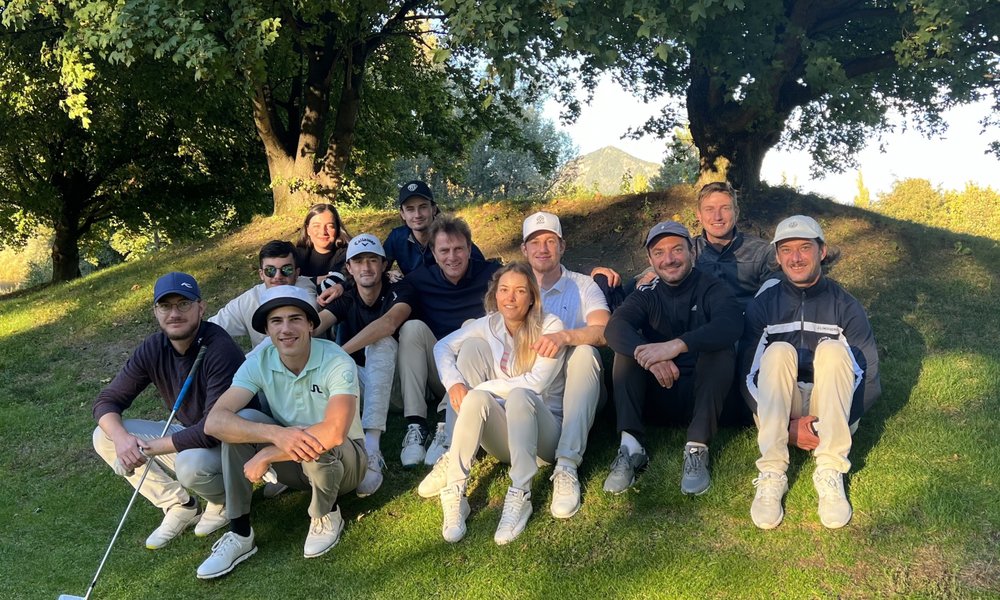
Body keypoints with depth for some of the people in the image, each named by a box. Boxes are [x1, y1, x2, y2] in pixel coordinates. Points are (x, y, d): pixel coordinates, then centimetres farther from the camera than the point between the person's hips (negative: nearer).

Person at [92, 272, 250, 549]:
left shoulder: (220, 350, -27)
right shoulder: (153, 349, -7)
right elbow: (107, 401, -1)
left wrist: (148, 448, -25)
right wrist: (121, 437, -24)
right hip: (187, 436, 7)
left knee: (191, 463, -38)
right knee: (104, 435, -5)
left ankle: (225, 502, 0)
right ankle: (178, 506, 3)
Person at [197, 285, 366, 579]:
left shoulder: (337, 363, -25)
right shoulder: (259, 362, -14)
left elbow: (334, 432, -40)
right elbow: (214, 421, -26)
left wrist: (266, 455, -32)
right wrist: (276, 434, -42)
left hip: (343, 461, -3)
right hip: (292, 463, 4)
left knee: (316, 443, -37)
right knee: (242, 422, -21)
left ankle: (326, 516, -5)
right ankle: (239, 534, -12)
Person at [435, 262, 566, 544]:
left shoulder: (550, 326, -8)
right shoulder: (489, 324, 4)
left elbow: (536, 383, -18)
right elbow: (443, 346, 8)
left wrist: (481, 387, -16)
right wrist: (454, 382, -12)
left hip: (542, 430, -3)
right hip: (501, 435, 3)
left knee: (519, 395, -34)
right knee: (477, 398, -29)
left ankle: (520, 497, -36)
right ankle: (455, 494, -31)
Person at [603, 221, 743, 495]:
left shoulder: (712, 289, -6)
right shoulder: (646, 295, 2)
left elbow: (731, 324, -29)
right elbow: (615, 327, -19)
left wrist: (677, 345, -43)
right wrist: (648, 353, -40)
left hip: (703, 392, -2)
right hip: (659, 395, 2)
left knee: (721, 347, -27)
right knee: (628, 347, -18)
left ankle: (697, 449, -29)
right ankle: (630, 447, -27)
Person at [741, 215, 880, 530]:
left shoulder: (846, 306, 0)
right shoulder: (763, 305, 1)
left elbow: (868, 377, -5)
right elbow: (749, 375, -5)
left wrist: (828, 425, -19)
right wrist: (790, 427, -18)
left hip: (833, 410, 0)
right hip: (778, 413, 0)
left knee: (833, 349, -26)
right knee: (779, 350, -27)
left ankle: (831, 474, -31)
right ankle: (772, 475, -32)